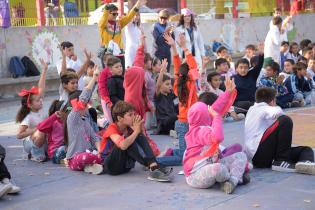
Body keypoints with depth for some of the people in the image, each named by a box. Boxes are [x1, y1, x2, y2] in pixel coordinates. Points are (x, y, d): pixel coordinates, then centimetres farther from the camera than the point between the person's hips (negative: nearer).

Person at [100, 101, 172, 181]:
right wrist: (136, 131, -27)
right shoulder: (112, 129, -17)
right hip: (111, 166, -7)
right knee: (127, 139, -30)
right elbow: (123, 145, -39)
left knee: (139, 136, -12)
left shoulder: (129, 128, 4)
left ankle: (154, 165, -31)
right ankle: (151, 166, -34)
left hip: (125, 165, 7)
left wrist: (140, 130, -15)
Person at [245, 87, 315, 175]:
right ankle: (281, 161, -20)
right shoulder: (264, 109, 0)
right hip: (259, 154, -10)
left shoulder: (252, 110, 26)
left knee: (306, 149, 7)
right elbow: (277, 113, -21)